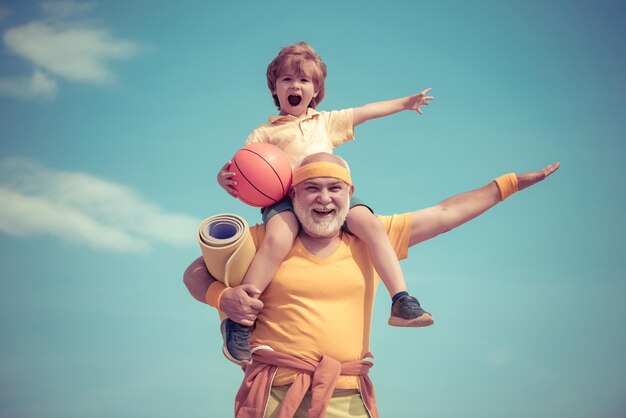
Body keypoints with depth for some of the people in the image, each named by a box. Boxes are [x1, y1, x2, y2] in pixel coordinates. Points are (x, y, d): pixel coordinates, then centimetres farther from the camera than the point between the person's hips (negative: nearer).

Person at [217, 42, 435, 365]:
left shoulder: (325, 122, 32)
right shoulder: (264, 133, 22)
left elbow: (364, 112, 35)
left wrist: (404, 102, 34)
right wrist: (224, 178, -9)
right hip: (285, 197, -3)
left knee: (368, 220, -26)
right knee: (277, 239, -35)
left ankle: (401, 301, -26)